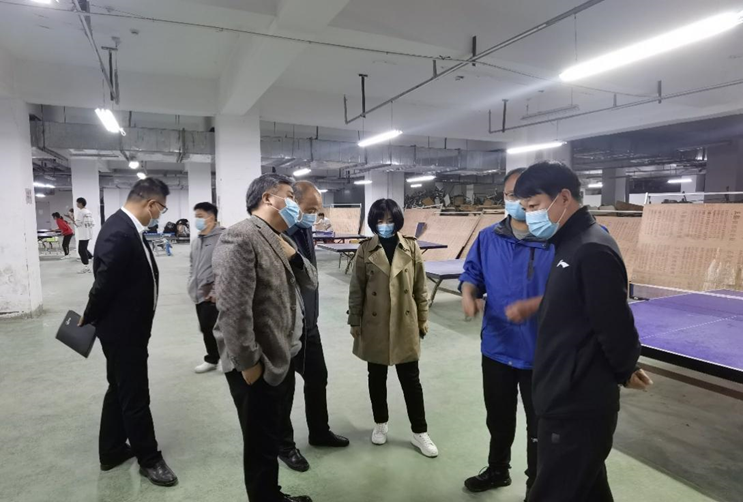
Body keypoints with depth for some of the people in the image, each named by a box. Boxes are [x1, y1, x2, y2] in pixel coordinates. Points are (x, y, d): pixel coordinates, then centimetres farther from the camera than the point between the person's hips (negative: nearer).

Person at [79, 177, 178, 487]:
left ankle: (111, 451, 39)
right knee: (135, 397, 6)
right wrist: (89, 319, -4)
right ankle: (149, 458, 23)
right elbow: (104, 284, -22)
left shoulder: (126, 226, 4)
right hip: (123, 330, -10)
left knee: (120, 390, 22)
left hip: (128, 326, 10)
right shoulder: (120, 234, -28)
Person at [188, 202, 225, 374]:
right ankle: (212, 359, 27)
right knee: (206, 329, 14)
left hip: (213, 295, -8)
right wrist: (192, 286, 13)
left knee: (212, 329, -5)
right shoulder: (196, 241, 16)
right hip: (199, 294, 8)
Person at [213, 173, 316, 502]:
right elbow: (233, 307, -25)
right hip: (256, 367, -9)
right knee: (261, 445, 9)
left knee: (272, 440, 24)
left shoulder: (277, 239, 11)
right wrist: (248, 362, -20)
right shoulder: (240, 237, -20)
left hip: (279, 361, 9)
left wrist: (292, 254, -5)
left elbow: (310, 282, 13)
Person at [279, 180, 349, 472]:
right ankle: (284, 445, 31)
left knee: (318, 379, 20)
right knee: (284, 388, 10)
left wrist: (311, 315, 17)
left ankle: (319, 433, 41)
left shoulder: (305, 230, 5)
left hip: (309, 324, 8)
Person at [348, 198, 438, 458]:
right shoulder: (365, 250, -4)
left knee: (411, 379, 8)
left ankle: (419, 432, 23)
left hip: (405, 324, 0)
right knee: (377, 377, 15)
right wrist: (354, 321, 0)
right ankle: (380, 423, 36)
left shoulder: (411, 247, -3)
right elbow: (356, 289, 0)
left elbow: (420, 287, 2)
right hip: (374, 325, 0)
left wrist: (423, 318, 3)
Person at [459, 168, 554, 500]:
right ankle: (497, 470, 48)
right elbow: (472, 273, 7)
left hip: (541, 352, -4)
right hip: (497, 348, 5)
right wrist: (468, 293, -15)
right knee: (498, 418, 24)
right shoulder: (488, 238, 2)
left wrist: (532, 306, -32)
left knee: (540, 426, 14)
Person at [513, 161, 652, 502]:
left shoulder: (592, 250, -21)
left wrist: (624, 373, -2)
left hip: (577, 408, -9)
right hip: (570, 401, 9)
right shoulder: (570, 244, 9)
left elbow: (616, 328, -20)